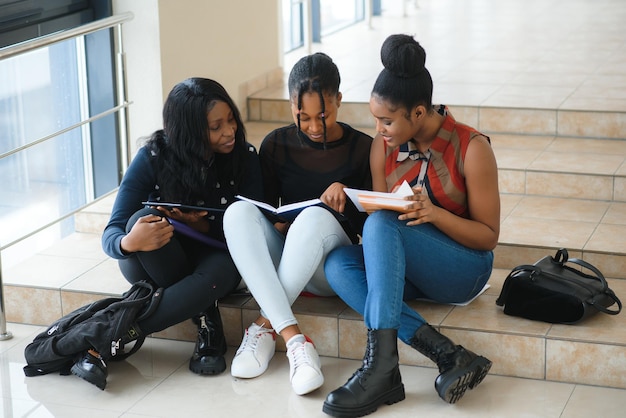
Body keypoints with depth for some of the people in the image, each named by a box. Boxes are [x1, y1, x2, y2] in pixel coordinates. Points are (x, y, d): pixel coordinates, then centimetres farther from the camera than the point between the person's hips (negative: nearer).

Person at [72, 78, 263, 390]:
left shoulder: (245, 157, -11)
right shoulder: (153, 158, -16)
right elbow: (111, 234, -20)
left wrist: (202, 225, -29)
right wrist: (129, 243, -46)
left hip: (214, 253, 1)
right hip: (157, 265, 0)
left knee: (219, 272, -38)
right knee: (141, 220, -35)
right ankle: (203, 317, -22)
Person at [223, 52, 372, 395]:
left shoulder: (362, 148, 0)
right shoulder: (276, 145, 6)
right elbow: (267, 212, 10)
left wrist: (347, 199, -21)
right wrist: (278, 225, -14)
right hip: (279, 263, 3)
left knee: (316, 216, -36)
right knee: (238, 211, -29)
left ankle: (264, 327, -30)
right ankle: (293, 338, -43)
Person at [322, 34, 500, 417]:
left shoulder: (471, 148, -13)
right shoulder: (384, 146, 1)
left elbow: (489, 236, -9)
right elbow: (377, 211, 8)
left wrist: (434, 213, -26)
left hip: (464, 268, -5)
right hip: (405, 266, 6)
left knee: (382, 225, -33)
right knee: (338, 263, -27)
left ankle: (382, 363, -42)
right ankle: (448, 356, -36)